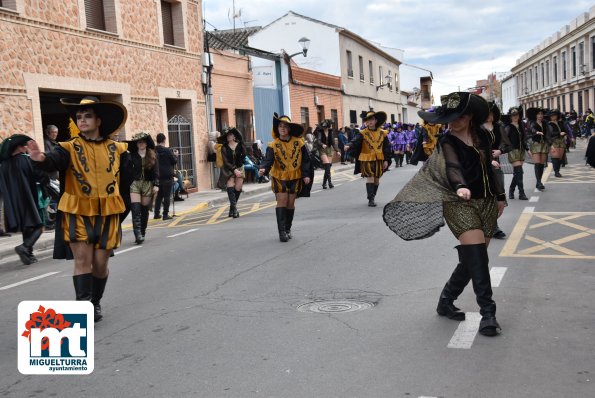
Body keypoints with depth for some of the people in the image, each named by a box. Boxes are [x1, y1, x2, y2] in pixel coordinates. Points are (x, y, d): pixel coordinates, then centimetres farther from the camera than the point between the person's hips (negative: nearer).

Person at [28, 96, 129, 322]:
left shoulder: (116, 149, 3)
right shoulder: (70, 148, -5)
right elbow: (54, 161, -27)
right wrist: (42, 159, -46)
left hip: (107, 214, 2)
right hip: (78, 212, -2)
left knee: (100, 263, 6)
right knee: (83, 259, -9)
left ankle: (95, 303, 27)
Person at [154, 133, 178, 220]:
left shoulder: (154, 151, 1)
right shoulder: (167, 150, -12)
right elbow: (174, 161, -6)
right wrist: (175, 155, 14)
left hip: (158, 176, 5)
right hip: (167, 176, -5)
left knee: (159, 195, 16)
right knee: (167, 196, 0)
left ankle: (156, 213, 16)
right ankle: (165, 214, -1)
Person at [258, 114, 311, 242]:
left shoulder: (298, 142, -5)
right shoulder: (273, 145, -9)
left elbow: (305, 160, 1)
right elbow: (268, 160, -20)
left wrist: (306, 174, -5)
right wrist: (263, 168, -40)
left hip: (295, 177, 2)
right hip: (279, 177, -1)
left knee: (290, 203, 7)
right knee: (282, 202, -9)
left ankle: (288, 229, 22)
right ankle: (282, 231, -7)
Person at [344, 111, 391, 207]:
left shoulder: (382, 133, 2)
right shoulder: (363, 133, -5)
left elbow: (387, 147, 7)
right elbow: (355, 141, -20)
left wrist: (386, 160, 3)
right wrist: (349, 146, -41)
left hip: (379, 160, 3)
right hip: (367, 160, -3)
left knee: (376, 179, 10)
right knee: (370, 178, -12)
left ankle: (372, 197, 26)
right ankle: (370, 199, -10)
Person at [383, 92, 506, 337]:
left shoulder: (482, 136, 8)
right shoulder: (448, 142, -8)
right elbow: (452, 167, -27)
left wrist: (499, 196, 24)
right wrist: (459, 187, -47)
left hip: (486, 202, 6)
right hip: (460, 204, -6)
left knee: (472, 259, 7)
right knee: (477, 258, -17)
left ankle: (446, 302, 25)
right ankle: (487, 313, -12)